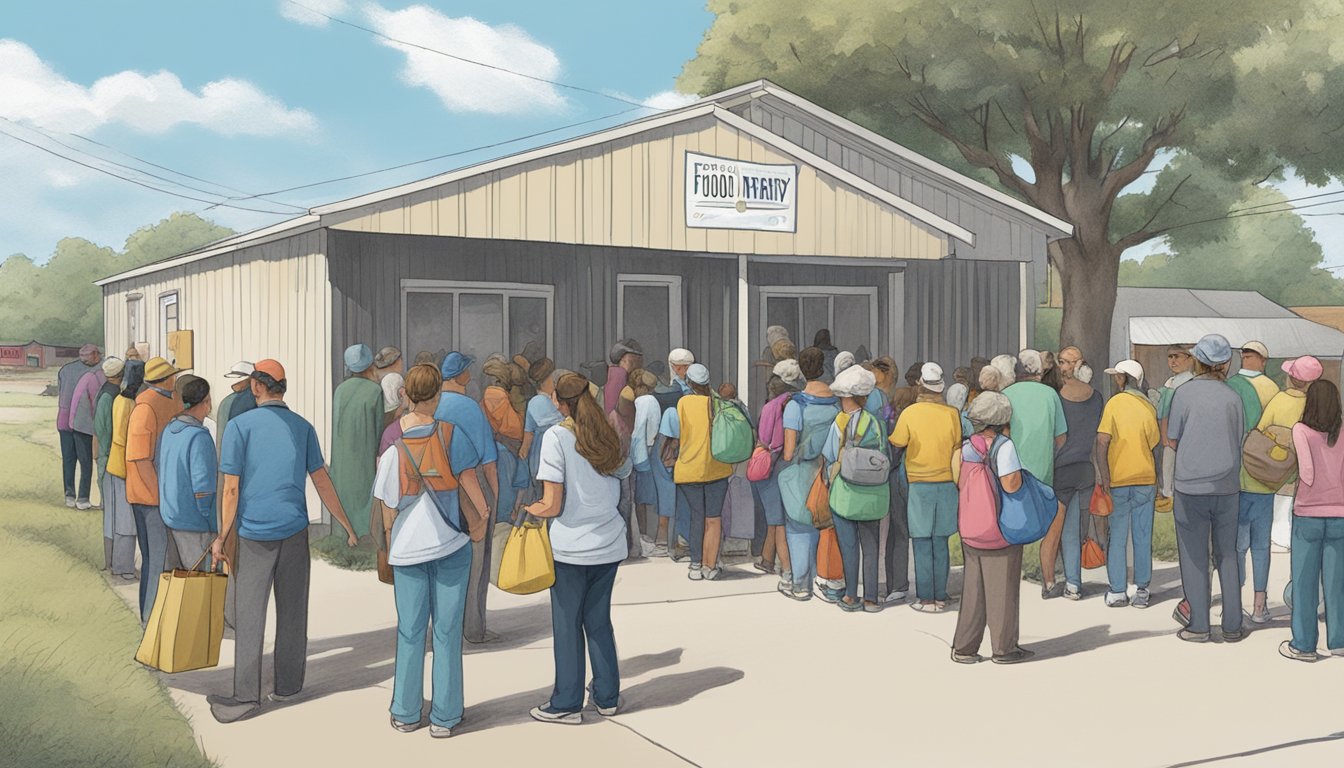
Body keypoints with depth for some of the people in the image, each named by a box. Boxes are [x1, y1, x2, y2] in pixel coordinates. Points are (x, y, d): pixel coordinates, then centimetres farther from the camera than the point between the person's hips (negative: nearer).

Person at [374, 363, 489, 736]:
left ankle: (405, 714, 20)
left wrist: (390, 540, 13)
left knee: (410, 632, 13)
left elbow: (387, 504, -1)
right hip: (451, 544, -1)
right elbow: (468, 480, -4)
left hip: (408, 547, 1)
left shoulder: (390, 443, -5)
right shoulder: (450, 434, -9)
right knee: (447, 632, 7)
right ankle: (444, 717, 12)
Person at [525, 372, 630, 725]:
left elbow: (552, 506, -14)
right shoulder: (609, 436, 3)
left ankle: (567, 704, 14)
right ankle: (607, 697, 24)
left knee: (567, 625, 6)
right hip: (609, 545, 5)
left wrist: (528, 509, 3)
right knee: (599, 620, 16)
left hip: (571, 546, -5)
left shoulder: (556, 437, -12)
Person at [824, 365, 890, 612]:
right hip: (873, 493, 2)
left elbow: (829, 459, -3)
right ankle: (871, 599, 11)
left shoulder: (837, 425, -10)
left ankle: (851, 597, 12)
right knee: (870, 547, 9)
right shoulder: (875, 423, -3)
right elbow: (884, 457, 3)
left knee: (849, 546, 6)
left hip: (844, 492, -2)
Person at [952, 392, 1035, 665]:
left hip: (969, 527, 5)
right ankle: (1004, 648, 13)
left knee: (972, 587, 13)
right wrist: (1020, 473, -2)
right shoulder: (1004, 445, -13)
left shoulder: (965, 446, 3)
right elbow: (1011, 485, -22)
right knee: (1002, 588, 5)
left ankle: (963, 647, 14)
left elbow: (957, 483, 6)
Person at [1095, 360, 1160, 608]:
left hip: (1117, 480, -3)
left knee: (1117, 538, 4)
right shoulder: (1148, 407, 3)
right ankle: (1141, 590, 11)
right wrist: (1156, 483, 15)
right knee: (1143, 538, 8)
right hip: (1145, 479, 3)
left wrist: (1104, 477, -11)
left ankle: (1118, 592, 6)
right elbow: (1155, 445, 6)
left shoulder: (1114, 403, -6)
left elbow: (1102, 443, -13)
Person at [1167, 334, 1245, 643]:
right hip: (1226, 486, 3)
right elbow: (1239, 441, 8)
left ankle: (1198, 626, 7)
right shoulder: (1233, 397, 0)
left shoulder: (1185, 392, -7)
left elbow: (1172, 439, -1)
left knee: (1194, 556, 5)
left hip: (1191, 485, -3)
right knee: (1227, 554, 11)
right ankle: (1232, 625, 14)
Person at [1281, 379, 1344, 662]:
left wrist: (1306, 486, 6)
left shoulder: (1301, 430, -10)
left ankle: (1304, 644, 10)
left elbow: (1307, 472, -14)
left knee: (1304, 581, 5)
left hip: (1307, 515, -2)